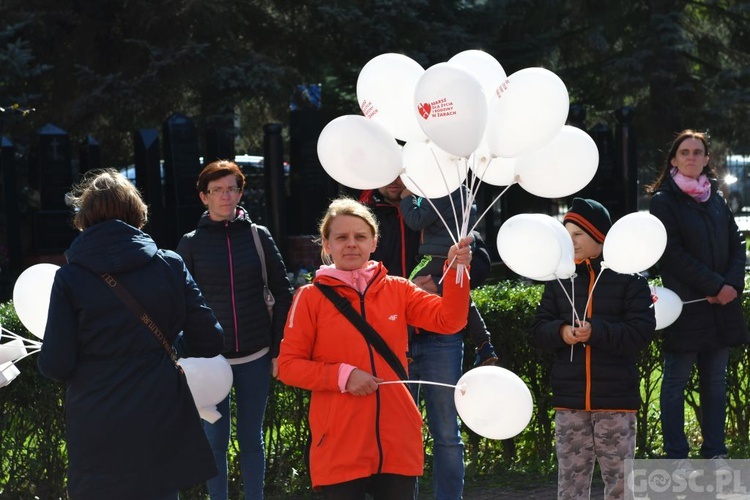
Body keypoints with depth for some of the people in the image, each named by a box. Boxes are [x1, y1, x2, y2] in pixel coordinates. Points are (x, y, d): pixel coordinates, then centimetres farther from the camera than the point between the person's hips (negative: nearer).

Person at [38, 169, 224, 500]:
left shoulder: (69, 278, -8)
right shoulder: (170, 266, -3)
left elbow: (55, 366, -9)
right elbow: (208, 343, -2)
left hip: (98, 437, -1)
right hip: (162, 427, 2)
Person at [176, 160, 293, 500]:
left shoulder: (258, 236, 3)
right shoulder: (191, 243, 1)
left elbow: (282, 293, 5)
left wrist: (279, 349, 1)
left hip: (255, 357, 1)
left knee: (251, 438, 10)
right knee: (216, 440, 5)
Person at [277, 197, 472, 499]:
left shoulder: (397, 290, 8)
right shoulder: (311, 297, 0)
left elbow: (449, 320, -3)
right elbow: (288, 365, -2)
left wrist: (456, 271, -18)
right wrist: (342, 376, -14)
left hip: (398, 442, 3)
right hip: (340, 448, -3)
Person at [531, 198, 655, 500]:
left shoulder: (628, 277, -3)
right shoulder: (559, 277, 8)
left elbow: (642, 331, -10)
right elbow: (538, 327, 8)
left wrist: (596, 331, -22)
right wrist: (560, 332, -15)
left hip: (616, 399, -3)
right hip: (569, 400, 3)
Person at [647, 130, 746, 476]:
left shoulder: (716, 200, 15)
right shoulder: (664, 201, -2)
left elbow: (737, 246, 12)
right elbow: (673, 254, -11)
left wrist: (733, 284, -7)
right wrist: (715, 286, -14)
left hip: (722, 305, 5)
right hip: (686, 306, -5)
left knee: (716, 382, 8)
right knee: (676, 381, 0)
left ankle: (715, 453, 14)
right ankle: (677, 457, 5)